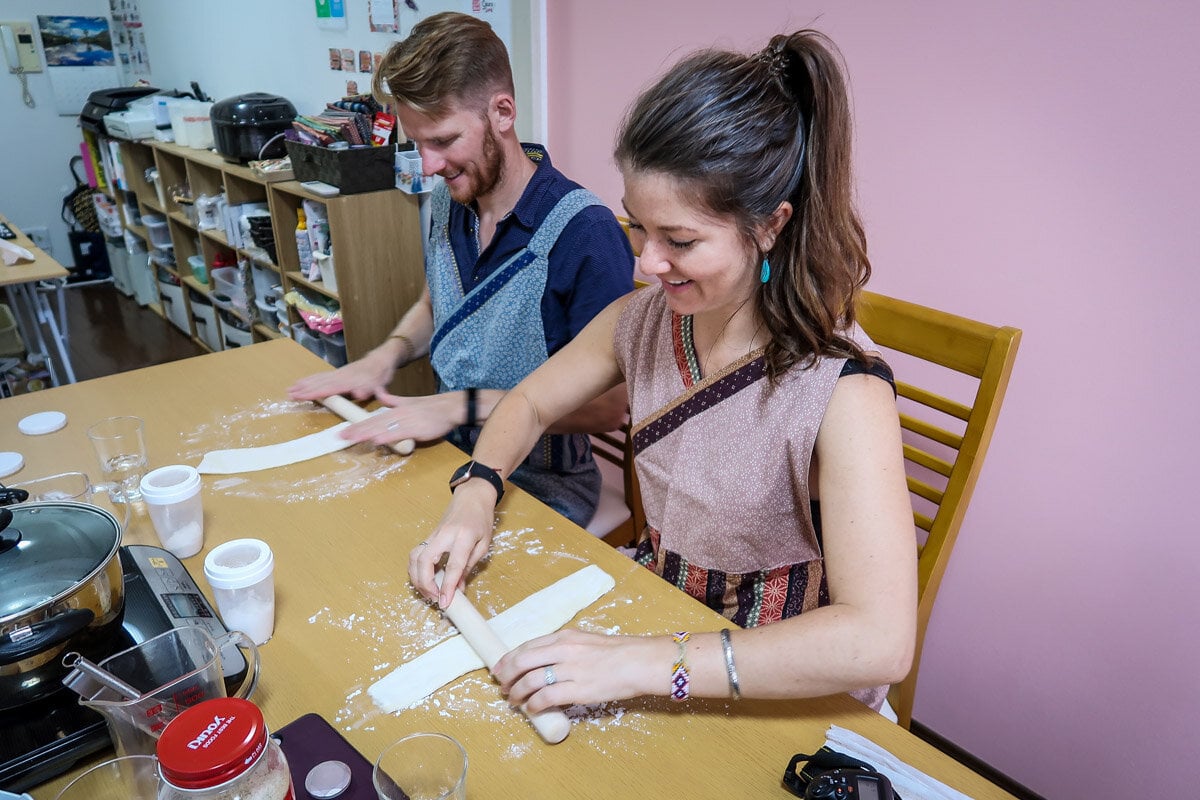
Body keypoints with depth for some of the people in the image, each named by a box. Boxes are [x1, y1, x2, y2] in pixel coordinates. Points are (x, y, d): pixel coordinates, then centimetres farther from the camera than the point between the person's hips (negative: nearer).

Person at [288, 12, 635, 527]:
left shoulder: (585, 234, -22)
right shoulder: (447, 202, 3)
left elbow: (608, 406, -21)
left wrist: (463, 405, -23)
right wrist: (389, 354, 0)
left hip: (540, 487, -6)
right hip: (448, 460, 7)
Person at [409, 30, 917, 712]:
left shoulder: (841, 387, -27)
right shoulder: (645, 318, -8)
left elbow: (881, 642, -33)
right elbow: (532, 403, 7)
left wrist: (645, 664, -37)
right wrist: (476, 494, -12)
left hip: (782, 691, -4)